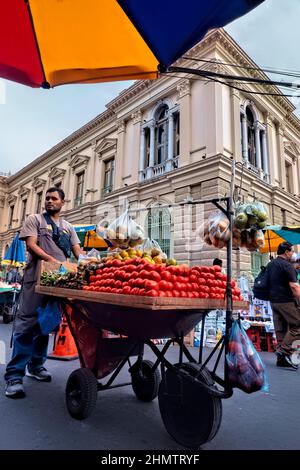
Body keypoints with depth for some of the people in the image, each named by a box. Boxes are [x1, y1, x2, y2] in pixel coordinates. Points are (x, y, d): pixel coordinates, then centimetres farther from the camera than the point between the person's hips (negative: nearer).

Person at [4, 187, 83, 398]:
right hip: (36, 277, -4)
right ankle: (14, 375, -1)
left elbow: (78, 250, 11)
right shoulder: (34, 219, 7)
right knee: (27, 323, -6)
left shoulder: (68, 227, 19)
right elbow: (31, 245, -6)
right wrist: (52, 260, -20)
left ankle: (36, 365, 25)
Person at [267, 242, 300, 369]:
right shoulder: (287, 265, -12)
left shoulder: (270, 265, 14)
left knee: (280, 330, 11)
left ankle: (281, 359, 14)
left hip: (273, 300, 8)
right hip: (286, 301, -8)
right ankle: (285, 350, -3)